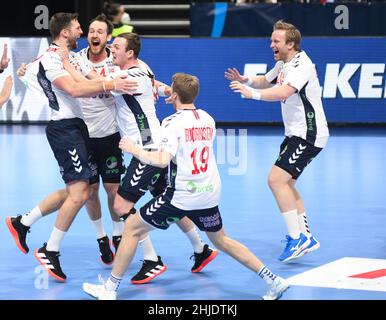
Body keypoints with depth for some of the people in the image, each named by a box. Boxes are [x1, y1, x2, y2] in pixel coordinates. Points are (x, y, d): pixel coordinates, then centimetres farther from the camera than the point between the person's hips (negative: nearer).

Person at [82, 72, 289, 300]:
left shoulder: (174, 122, -12)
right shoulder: (208, 119, 7)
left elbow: (163, 160, -24)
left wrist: (134, 149, -10)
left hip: (181, 196, -6)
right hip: (209, 194, 6)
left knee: (132, 228, 7)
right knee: (221, 240, 24)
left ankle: (110, 289, 8)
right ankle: (273, 281, 19)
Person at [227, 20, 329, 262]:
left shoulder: (301, 65, -20)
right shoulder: (283, 63, 11)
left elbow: (284, 92, -36)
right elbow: (267, 81, 28)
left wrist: (253, 93, -43)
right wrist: (246, 80, 8)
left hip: (309, 135, -11)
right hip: (296, 134, 11)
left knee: (277, 179, -18)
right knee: (286, 183, 14)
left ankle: (297, 238, -13)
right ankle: (305, 237, 22)